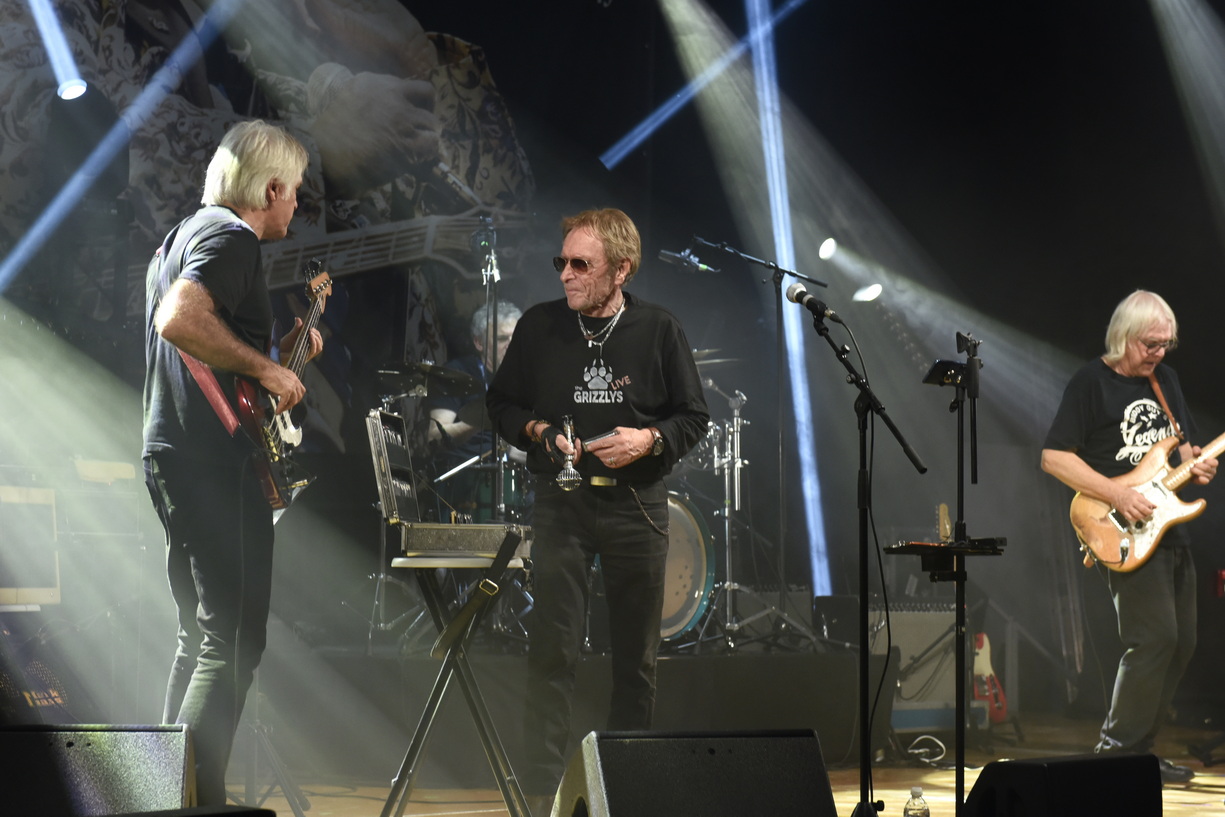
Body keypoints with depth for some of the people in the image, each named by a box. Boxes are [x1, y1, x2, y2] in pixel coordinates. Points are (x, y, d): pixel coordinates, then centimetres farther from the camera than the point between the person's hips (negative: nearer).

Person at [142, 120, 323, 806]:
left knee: (202, 636, 17)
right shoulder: (232, 238, -11)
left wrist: (280, 352, 22)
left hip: (172, 458, 11)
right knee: (234, 645, -9)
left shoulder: (184, 235, 21)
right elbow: (178, 320, -29)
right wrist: (266, 367, -21)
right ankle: (198, 799, -12)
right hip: (216, 463, -11)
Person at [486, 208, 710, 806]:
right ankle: (541, 782, -3)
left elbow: (693, 418, 5)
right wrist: (538, 432, -7)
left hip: (637, 504, 0)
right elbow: (501, 404, 12)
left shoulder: (658, 330, 1)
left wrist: (649, 439, -13)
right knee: (551, 649, -8)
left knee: (636, 655, 7)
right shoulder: (539, 327, 3)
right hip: (560, 503, 0)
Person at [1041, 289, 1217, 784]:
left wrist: (1195, 466, 2)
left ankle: (1138, 749, 15)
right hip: (1126, 536, -8)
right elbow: (1054, 457, -13)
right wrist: (1117, 495, -21)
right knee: (1155, 637, -17)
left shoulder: (1164, 378, 15)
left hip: (1171, 527, 8)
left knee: (1181, 644, 7)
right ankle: (1117, 748, -7)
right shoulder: (1091, 382, -8)